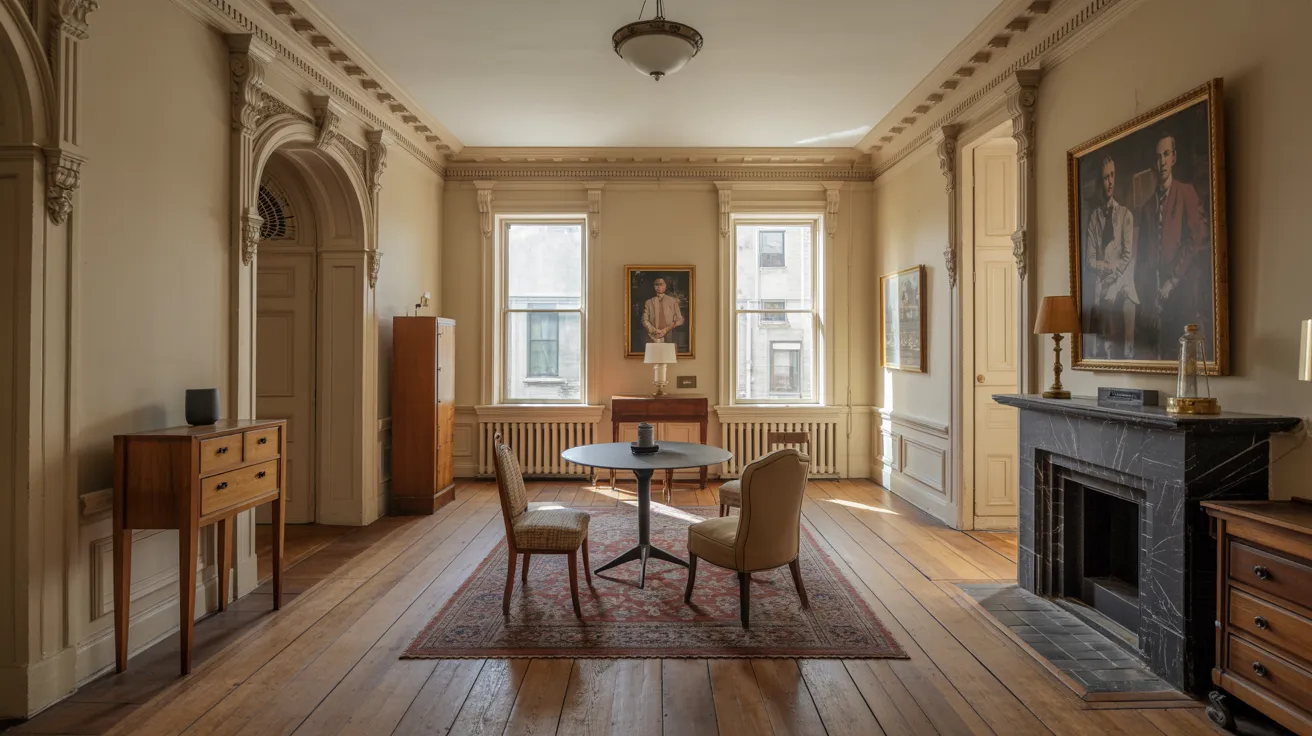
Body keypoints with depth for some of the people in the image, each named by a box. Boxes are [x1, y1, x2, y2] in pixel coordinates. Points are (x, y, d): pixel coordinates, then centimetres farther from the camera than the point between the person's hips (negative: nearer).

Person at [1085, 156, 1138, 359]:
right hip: (1101, 290, 1)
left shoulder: (1126, 214, 8)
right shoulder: (1094, 217, 12)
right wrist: (1109, 266, -11)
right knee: (1103, 345, -3)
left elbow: (1128, 255, 0)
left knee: (1126, 343, -8)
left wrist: (1112, 277, -10)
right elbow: (1091, 259, 5)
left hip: (1124, 288, -1)